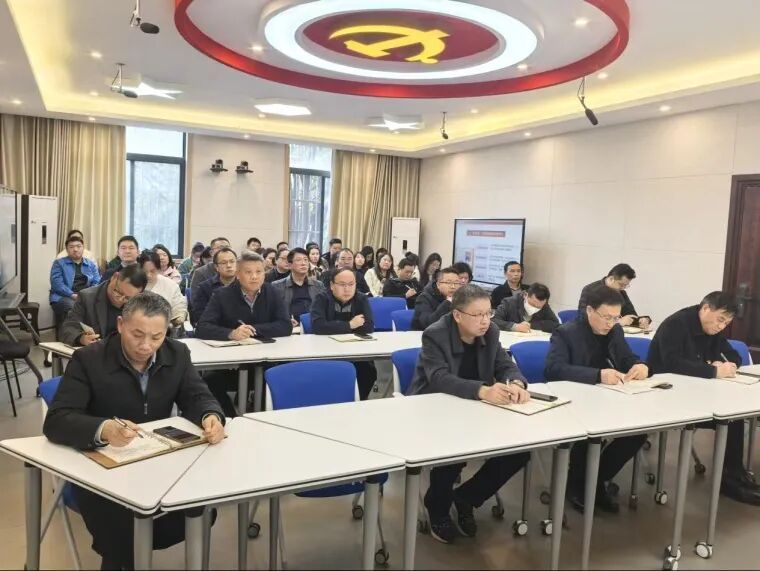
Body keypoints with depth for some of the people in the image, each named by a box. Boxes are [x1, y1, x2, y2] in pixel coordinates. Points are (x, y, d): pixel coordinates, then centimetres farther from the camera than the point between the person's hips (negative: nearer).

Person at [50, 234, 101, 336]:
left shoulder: (91, 264, 23)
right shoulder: (59, 263, 14)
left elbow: (97, 283, 12)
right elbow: (57, 283, 0)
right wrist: (73, 295, -14)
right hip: (64, 297, -2)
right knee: (71, 307, -38)